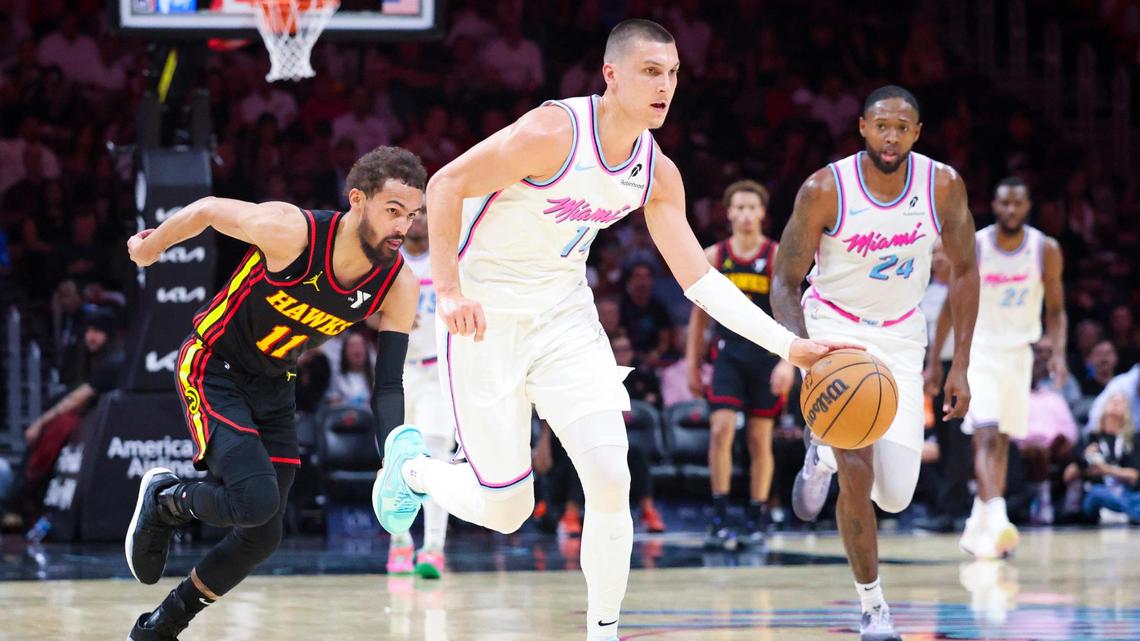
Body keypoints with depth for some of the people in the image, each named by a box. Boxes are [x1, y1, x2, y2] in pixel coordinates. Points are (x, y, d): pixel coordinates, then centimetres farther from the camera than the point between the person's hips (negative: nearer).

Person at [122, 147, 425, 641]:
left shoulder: (399, 287, -16)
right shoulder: (291, 231, -30)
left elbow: (388, 387, -13)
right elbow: (208, 210, -12)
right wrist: (152, 244, 7)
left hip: (274, 387, 6)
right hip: (212, 370, -6)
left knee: (262, 537, 5)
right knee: (255, 500, -26)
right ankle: (164, 500, 6)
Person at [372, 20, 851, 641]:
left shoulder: (657, 173, -2)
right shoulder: (555, 132, -23)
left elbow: (700, 279, 1)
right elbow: (445, 184, -20)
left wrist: (789, 345, -7)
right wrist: (449, 292, -28)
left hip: (565, 316, 6)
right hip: (486, 319, -6)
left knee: (610, 479, -11)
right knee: (506, 510, -1)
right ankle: (411, 462, 31)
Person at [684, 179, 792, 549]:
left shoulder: (778, 257, -5)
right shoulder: (713, 257, 3)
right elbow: (699, 314, 10)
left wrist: (787, 362, -24)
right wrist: (692, 365, 8)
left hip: (766, 355, -1)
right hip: (728, 353, 1)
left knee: (760, 439, 5)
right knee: (721, 429, -14)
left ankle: (757, 518, 16)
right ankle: (719, 519, -12)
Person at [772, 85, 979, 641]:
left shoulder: (943, 186, -14)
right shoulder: (825, 190, -21)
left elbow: (964, 271, -1)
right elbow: (785, 282, -15)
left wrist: (960, 366, -4)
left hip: (900, 335, 3)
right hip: (834, 329, -3)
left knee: (896, 496, 2)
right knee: (859, 471, -20)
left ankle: (826, 456, 37)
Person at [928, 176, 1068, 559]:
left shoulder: (1046, 250, -4)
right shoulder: (972, 248, -9)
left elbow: (1055, 310, 4)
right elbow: (951, 307, 1)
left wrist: (1058, 353, -13)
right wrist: (934, 362, 1)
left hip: (1019, 354, 3)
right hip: (978, 351, -3)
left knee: (1001, 443, 9)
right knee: (987, 437, -19)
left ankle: (978, 529, 20)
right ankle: (996, 522, -33)